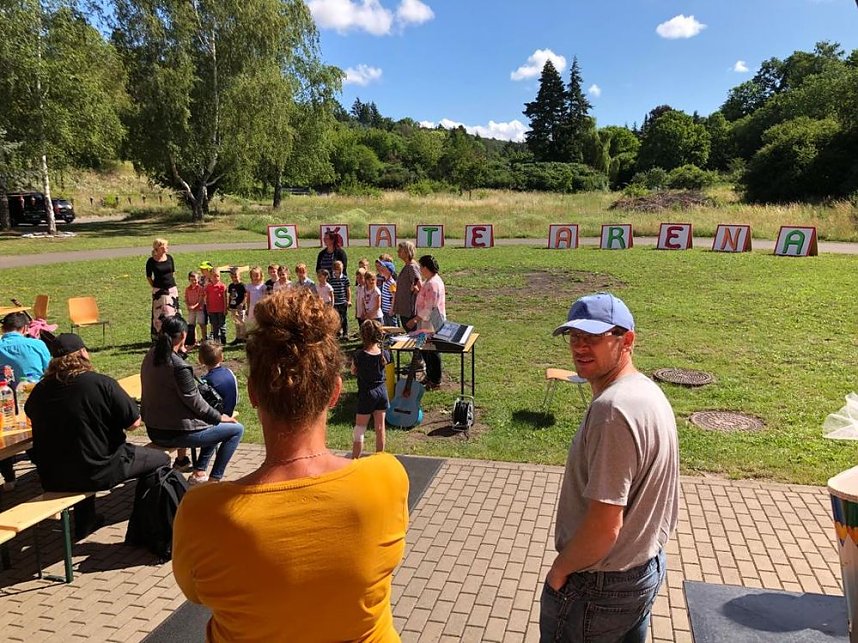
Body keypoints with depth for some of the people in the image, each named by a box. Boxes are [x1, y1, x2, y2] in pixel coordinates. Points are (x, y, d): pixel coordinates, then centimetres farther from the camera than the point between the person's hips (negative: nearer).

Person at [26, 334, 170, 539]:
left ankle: (85, 523, 46)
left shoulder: (39, 391, -3)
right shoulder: (102, 383, -17)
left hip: (51, 479, 6)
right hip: (96, 473, -6)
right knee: (160, 459, 11)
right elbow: (134, 423, -13)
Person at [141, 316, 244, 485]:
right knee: (237, 429, -2)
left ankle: (198, 473, 27)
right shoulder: (179, 366, -25)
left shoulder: (150, 358, 2)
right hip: (175, 434, -10)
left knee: (214, 424, 27)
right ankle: (214, 480, 5)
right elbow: (194, 401, -17)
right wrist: (219, 417, -5)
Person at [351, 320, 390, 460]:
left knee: (359, 430, 8)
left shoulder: (359, 355, -20)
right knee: (380, 427, 14)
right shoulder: (384, 354, -11)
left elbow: (353, 372, -5)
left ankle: (354, 460, 14)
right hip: (382, 392, 4)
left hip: (367, 394, -4)